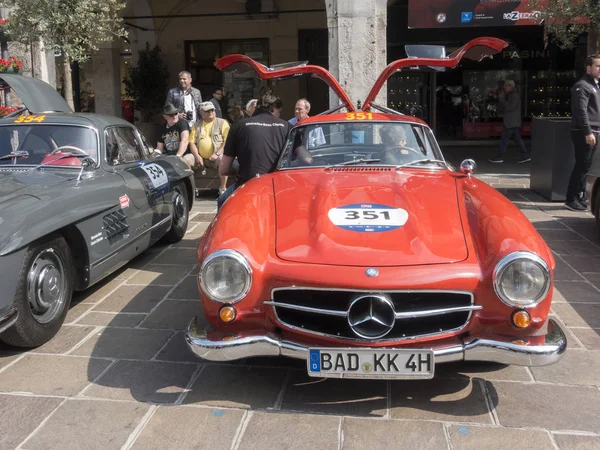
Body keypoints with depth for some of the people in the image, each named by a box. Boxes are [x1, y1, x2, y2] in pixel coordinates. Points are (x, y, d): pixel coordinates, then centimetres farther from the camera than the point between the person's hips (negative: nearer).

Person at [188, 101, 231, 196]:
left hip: (216, 157, -3)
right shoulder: (197, 125, 17)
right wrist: (197, 156, -7)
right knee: (185, 159, -21)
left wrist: (217, 154, -16)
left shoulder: (222, 123, 6)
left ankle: (223, 188, -24)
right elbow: (192, 142, 10)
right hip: (200, 157, 4)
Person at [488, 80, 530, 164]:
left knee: (504, 139, -5)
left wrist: (501, 99, -16)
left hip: (511, 122, -10)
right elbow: (502, 107, 16)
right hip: (512, 122, 10)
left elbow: (509, 107, -23)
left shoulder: (514, 95, -13)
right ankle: (525, 156, 9)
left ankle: (499, 157, 0)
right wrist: (501, 98, 1)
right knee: (518, 139, 9)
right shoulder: (510, 95, 18)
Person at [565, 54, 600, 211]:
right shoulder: (582, 86, -10)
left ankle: (580, 197, 17)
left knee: (585, 167, 11)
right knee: (581, 166, -8)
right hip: (584, 133, -9)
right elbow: (581, 111, -18)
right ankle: (571, 200, -3)